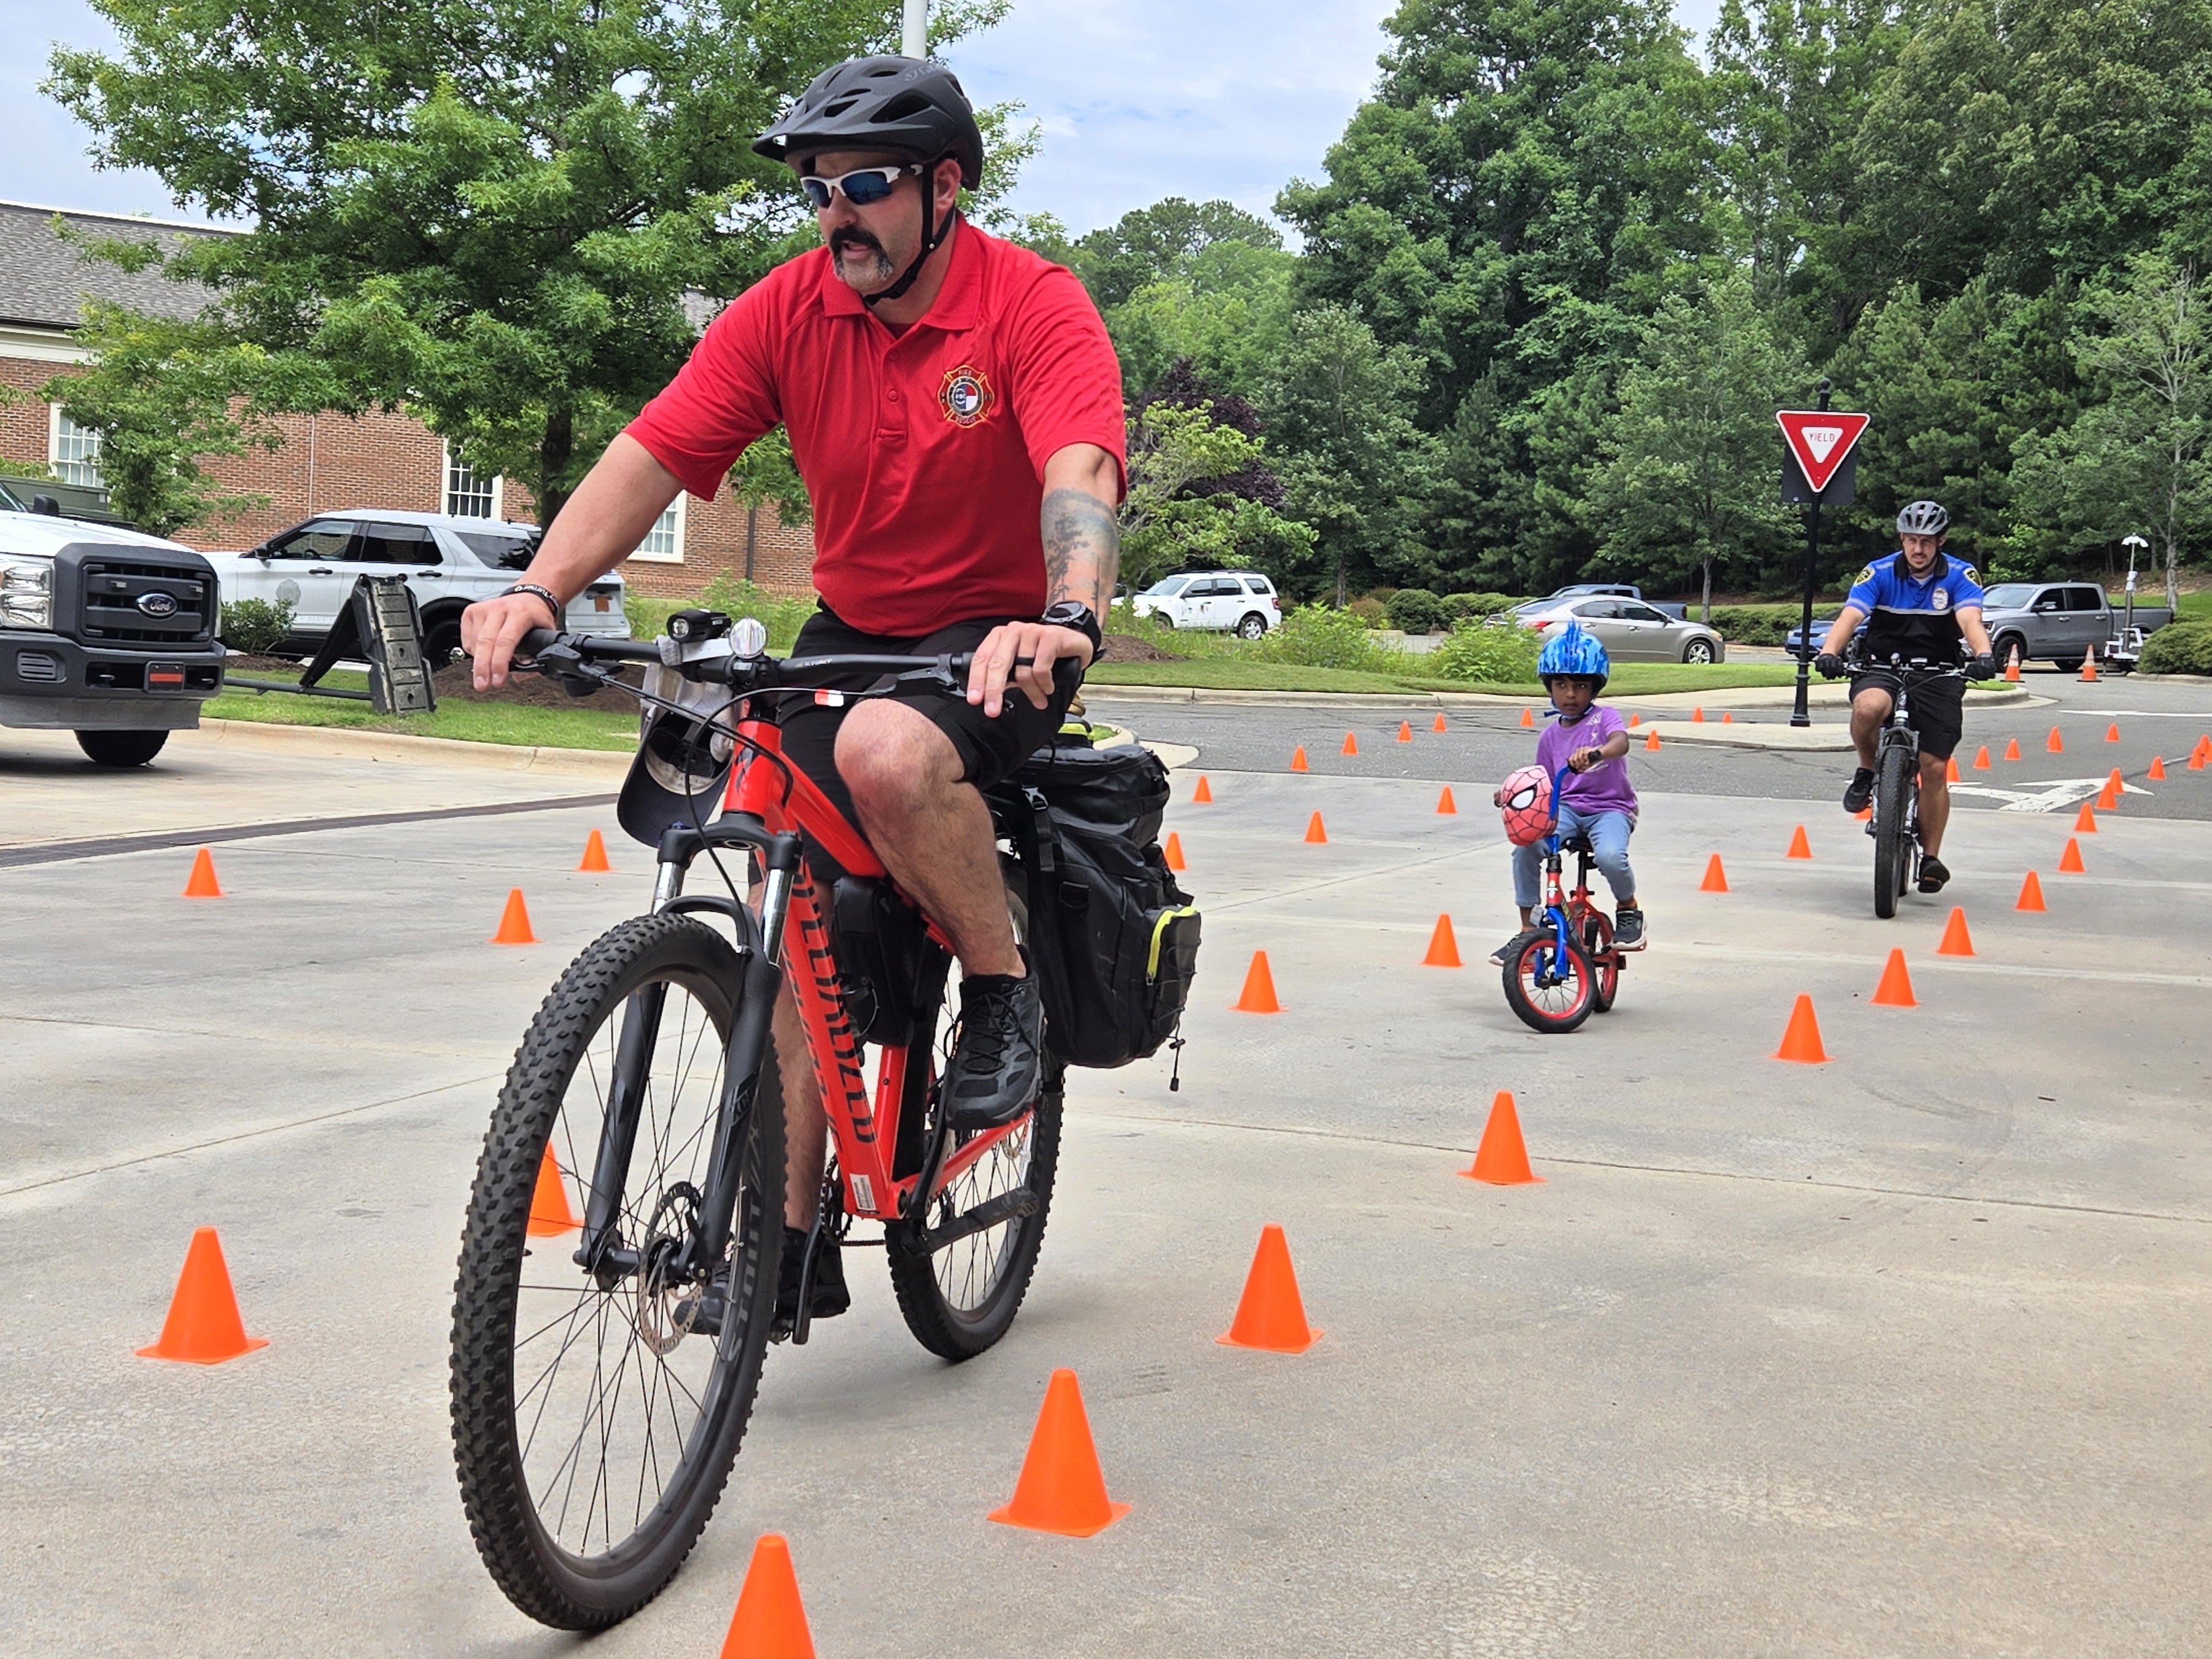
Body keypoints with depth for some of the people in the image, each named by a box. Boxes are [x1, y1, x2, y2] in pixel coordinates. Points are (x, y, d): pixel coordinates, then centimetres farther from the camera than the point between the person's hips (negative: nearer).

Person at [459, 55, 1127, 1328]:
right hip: (851, 629, 5)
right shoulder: (790, 310, -4)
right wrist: (541, 590, -28)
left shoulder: (1035, 306, -16)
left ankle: (1006, 991, -11)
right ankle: (793, 1236, 8)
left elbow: (1082, 470, -33)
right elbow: (655, 452, -12)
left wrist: (1068, 619, -53)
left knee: (887, 751, -37)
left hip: (999, 640, -5)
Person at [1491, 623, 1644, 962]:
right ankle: (1527, 930, -11)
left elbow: (1620, 742, -28)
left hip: (1609, 807, -4)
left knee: (1609, 855, -36)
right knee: (1525, 849, -26)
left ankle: (1628, 907, 0)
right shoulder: (1550, 736, 12)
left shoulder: (1605, 718, -3)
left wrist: (1596, 752, -51)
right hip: (1565, 807, 4)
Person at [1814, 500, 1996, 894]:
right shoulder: (1879, 574, -5)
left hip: (1938, 676, 1)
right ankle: (1867, 771, -7)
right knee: (1869, 706, -37)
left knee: (1934, 769, -4)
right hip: (1882, 669, 0)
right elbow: (1850, 615, -19)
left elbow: (1970, 619, -22)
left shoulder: (1960, 576, -5)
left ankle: (1930, 858, 11)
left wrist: (1983, 655, -44)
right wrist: (1830, 651, -40)